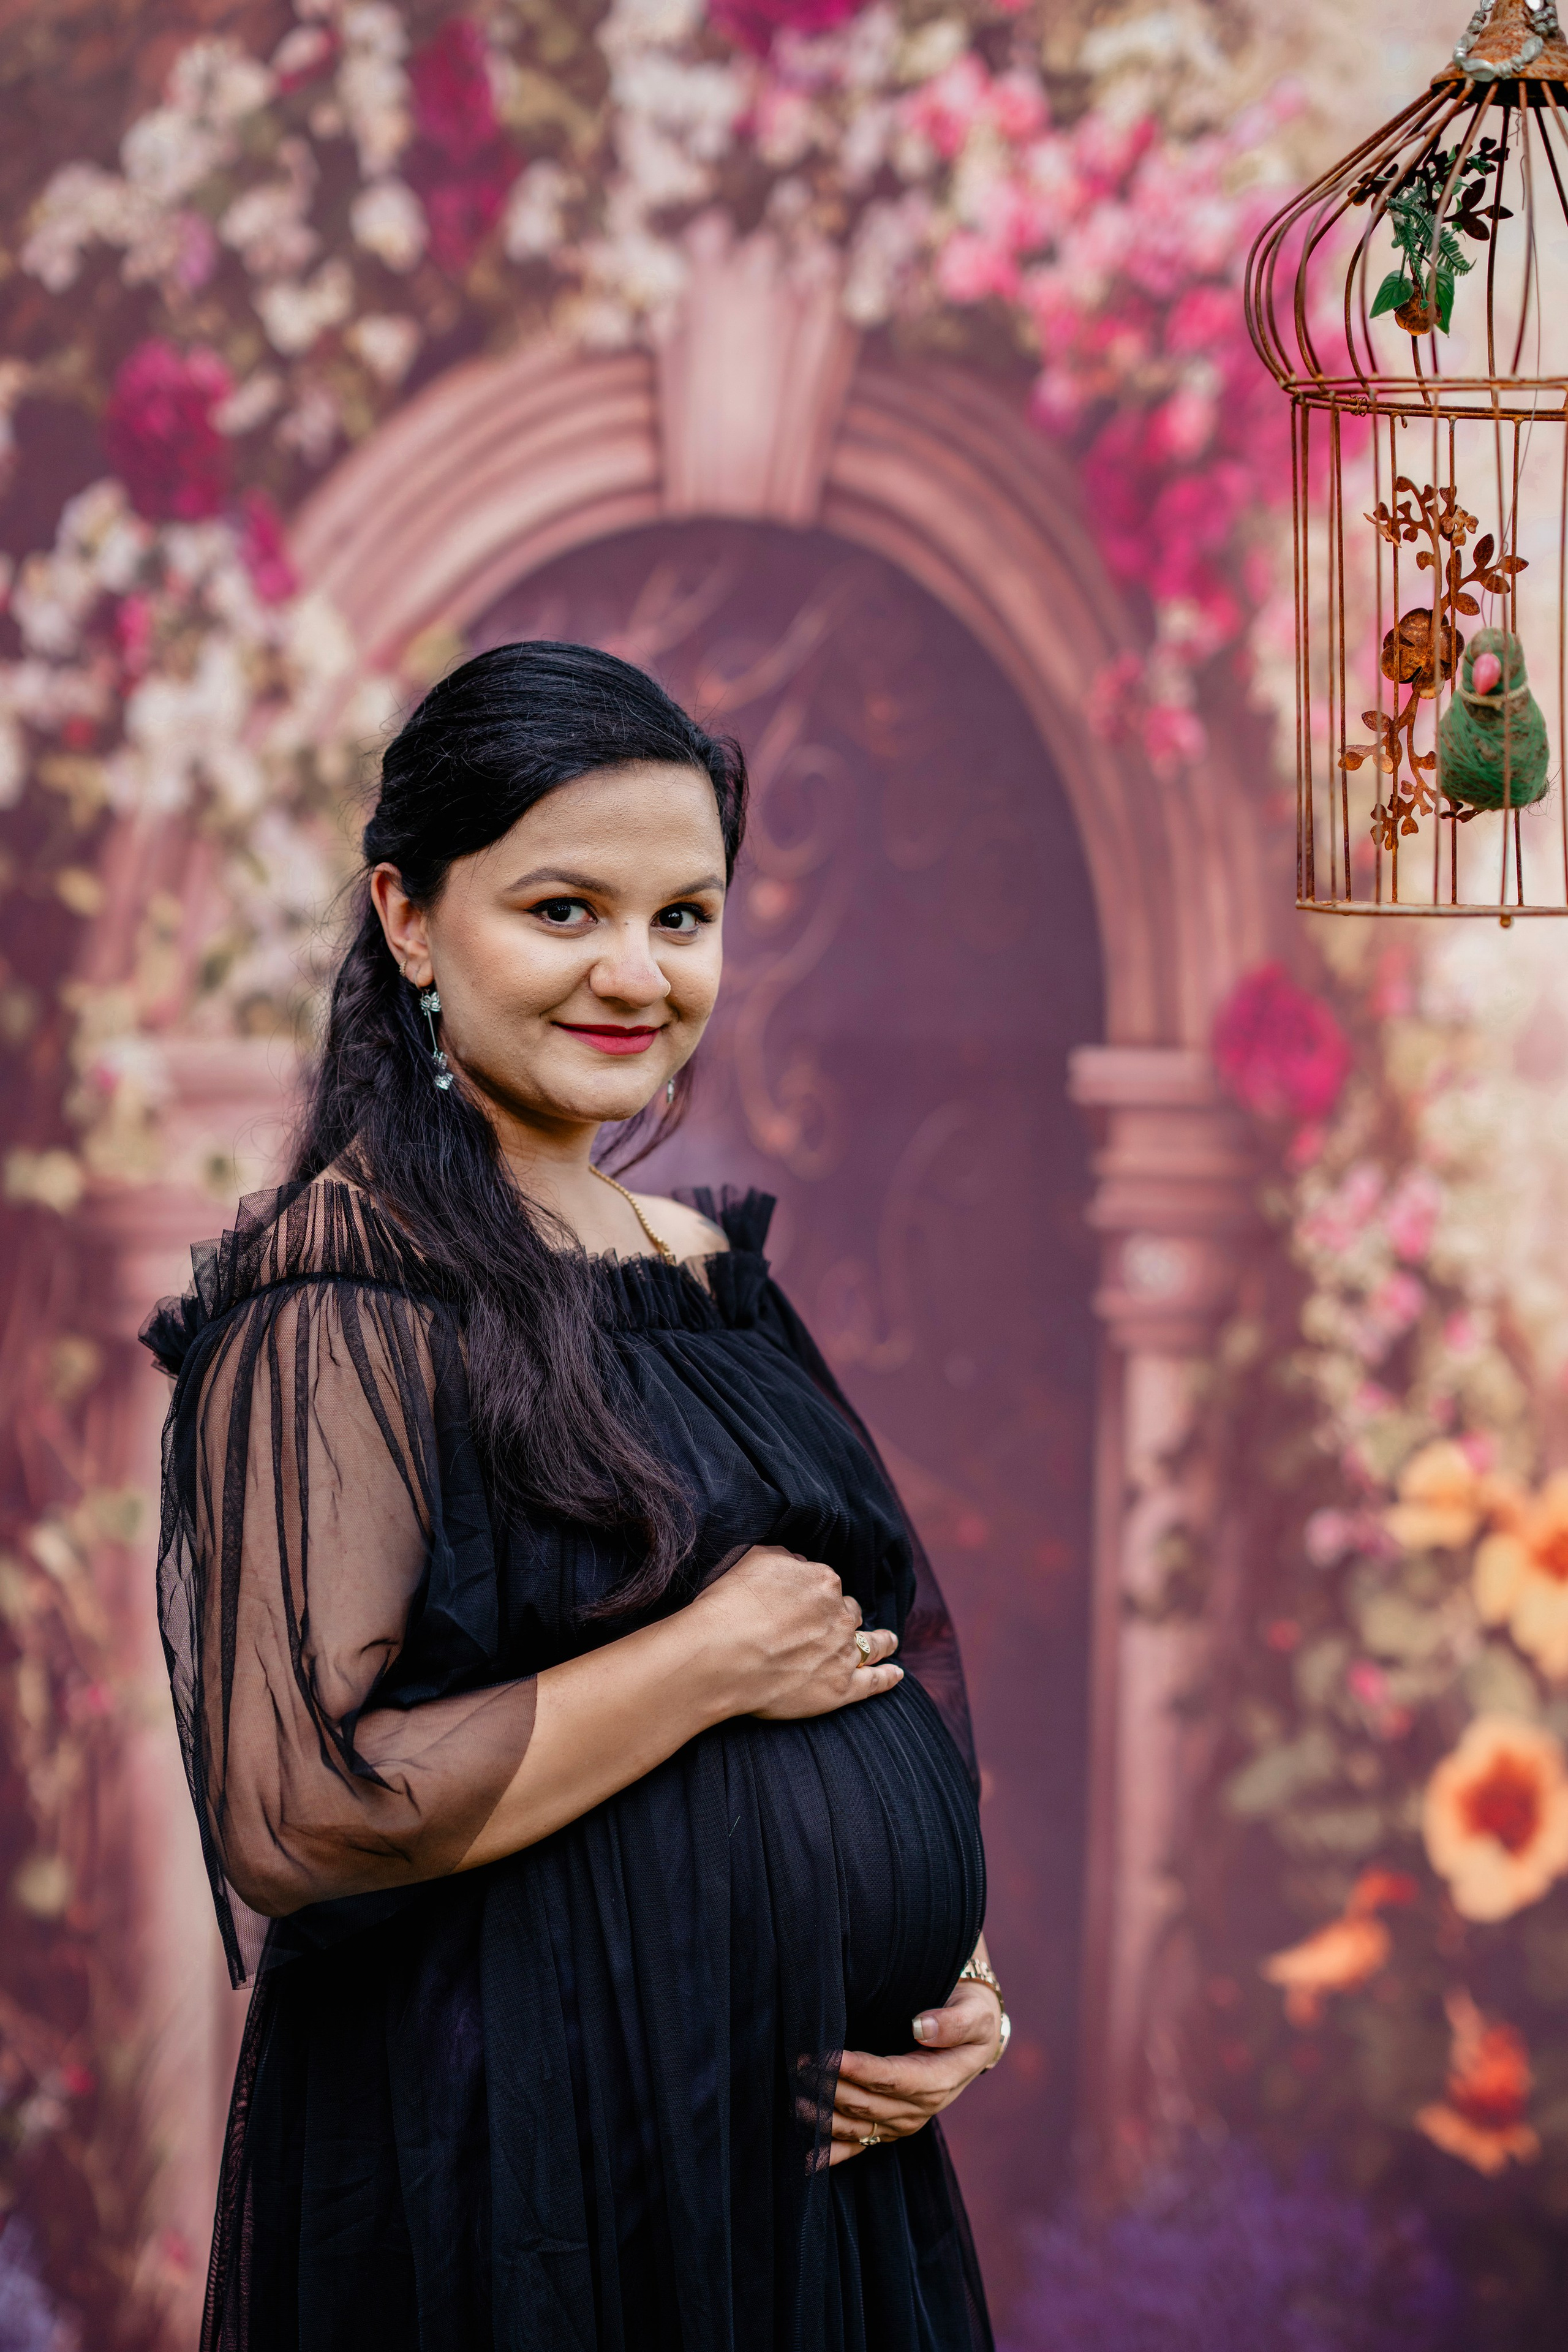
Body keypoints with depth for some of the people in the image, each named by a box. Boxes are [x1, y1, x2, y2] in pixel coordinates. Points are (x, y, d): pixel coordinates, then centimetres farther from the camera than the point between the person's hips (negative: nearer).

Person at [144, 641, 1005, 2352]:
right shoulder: (342, 1296, -13)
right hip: (525, 2191, -7)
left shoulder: (704, 1267, 10)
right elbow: (292, 1811, -23)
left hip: (818, 2149, 7)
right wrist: (717, 1661, -17)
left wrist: (947, 1979, 2)